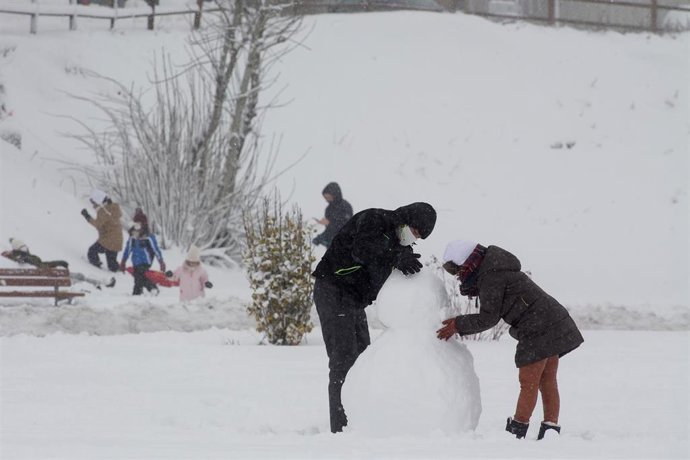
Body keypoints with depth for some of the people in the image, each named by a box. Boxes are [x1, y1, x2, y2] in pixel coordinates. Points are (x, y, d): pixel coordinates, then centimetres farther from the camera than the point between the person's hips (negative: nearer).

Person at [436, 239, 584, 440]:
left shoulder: (491, 278, -14)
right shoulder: (496, 269, 18)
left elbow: (488, 318, -11)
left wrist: (458, 325, -1)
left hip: (538, 331, -10)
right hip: (555, 325, 10)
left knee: (528, 384, -4)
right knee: (547, 382, 8)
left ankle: (516, 431, 0)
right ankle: (551, 429, 6)